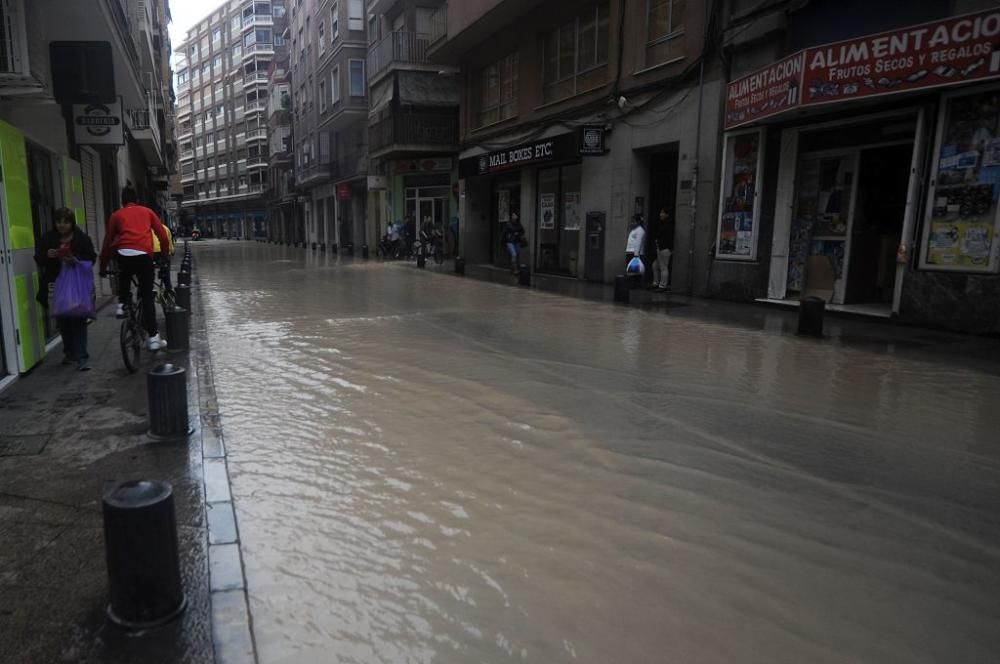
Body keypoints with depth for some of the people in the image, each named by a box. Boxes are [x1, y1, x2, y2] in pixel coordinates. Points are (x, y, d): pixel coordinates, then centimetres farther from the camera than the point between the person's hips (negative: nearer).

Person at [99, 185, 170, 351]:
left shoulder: (116, 215, 20)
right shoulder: (147, 211, 21)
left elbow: (107, 242, 20)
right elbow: (163, 235, 14)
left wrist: (103, 267, 27)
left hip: (123, 254, 1)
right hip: (144, 255, -1)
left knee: (124, 278, 37)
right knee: (147, 297, 3)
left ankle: (122, 305, 18)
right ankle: (154, 337, -3)